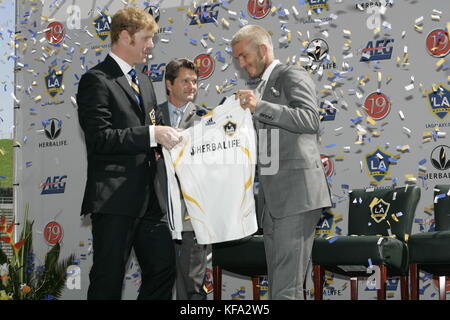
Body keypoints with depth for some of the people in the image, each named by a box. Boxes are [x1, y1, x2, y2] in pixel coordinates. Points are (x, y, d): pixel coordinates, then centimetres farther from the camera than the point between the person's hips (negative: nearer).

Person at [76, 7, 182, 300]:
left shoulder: (144, 82, 19)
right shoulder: (96, 81, -8)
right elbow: (100, 137, -19)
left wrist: (167, 137, 5)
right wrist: (152, 134, -24)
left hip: (148, 196, 8)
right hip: (114, 198, -8)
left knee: (163, 268, 8)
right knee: (109, 279, 0)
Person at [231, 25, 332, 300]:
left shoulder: (292, 76, -1)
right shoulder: (261, 89, 24)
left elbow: (311, 120, -18)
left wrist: (260, 107, -21)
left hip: (296, 193, -9)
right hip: (272, 197, 9)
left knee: (287, 287, -13)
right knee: (278, 284, 9)